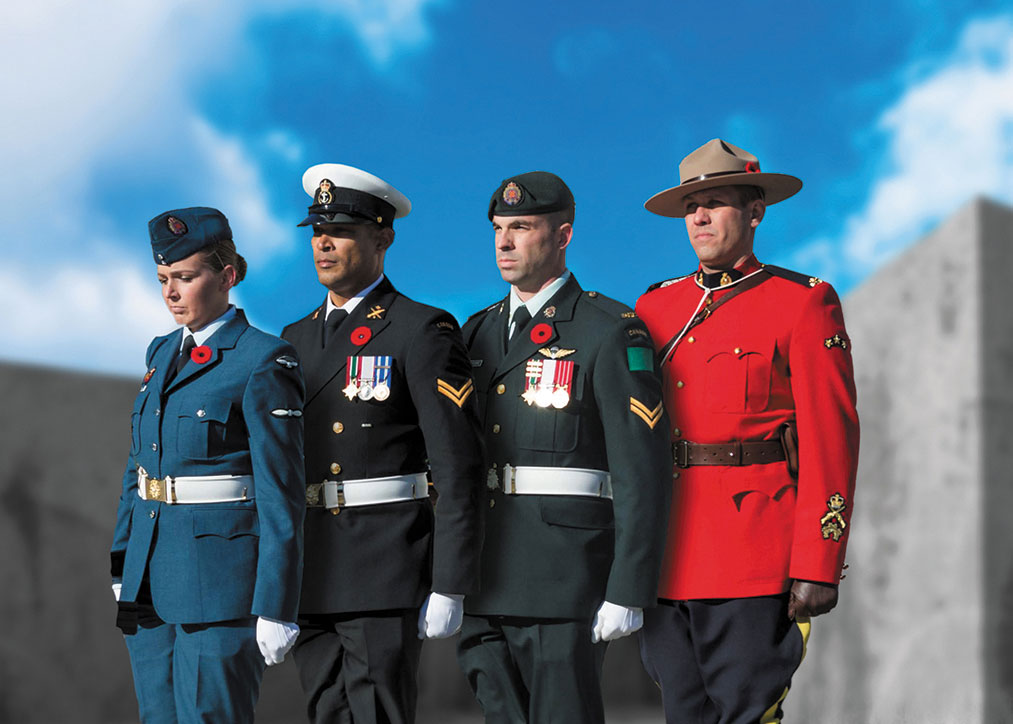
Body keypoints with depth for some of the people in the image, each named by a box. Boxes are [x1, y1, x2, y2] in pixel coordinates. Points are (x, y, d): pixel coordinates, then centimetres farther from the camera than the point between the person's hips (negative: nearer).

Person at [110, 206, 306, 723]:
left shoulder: (263, 362, -9)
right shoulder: (163, 353, 13)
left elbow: (280, 493, -12)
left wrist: (275, 608, -15)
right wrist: (122, 566, 14)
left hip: (222, 576, -7)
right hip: (152, 573, 7)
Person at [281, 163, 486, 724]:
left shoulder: (423, 332, -5)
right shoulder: (296, 340, 16)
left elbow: (457, 468, -9)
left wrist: (449, 588, -14)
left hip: (387, 574, -6)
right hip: (307, 579, 7)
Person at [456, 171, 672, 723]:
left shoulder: (610, 332, -6)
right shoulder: (479, 333, 15)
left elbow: (642, 470, -11)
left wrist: (628, 592, -15)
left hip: (567, 584, -6)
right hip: (487, 584, 6)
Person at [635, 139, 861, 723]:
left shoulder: (804, 304, 0)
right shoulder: (656, 308, 15)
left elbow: (832, 440, -5)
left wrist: (818, 566, -11)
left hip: (755, 562, -5)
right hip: (665, 560, 5)